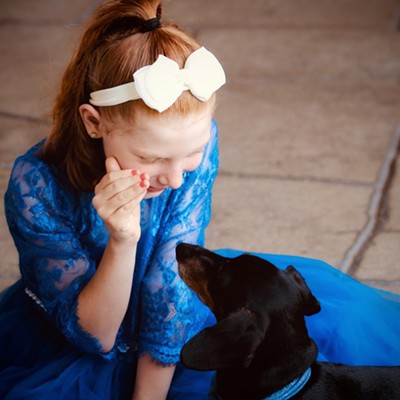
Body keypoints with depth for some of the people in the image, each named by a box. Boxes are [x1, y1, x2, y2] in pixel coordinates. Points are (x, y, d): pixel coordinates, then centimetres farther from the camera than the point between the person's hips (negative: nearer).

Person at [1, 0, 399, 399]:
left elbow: (172, 281, -16)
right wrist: (121, 244, -41)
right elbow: (92, 336, -23)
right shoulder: (36, 187, -30)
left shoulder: (196, 138, -23)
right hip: (63, 345, -2)